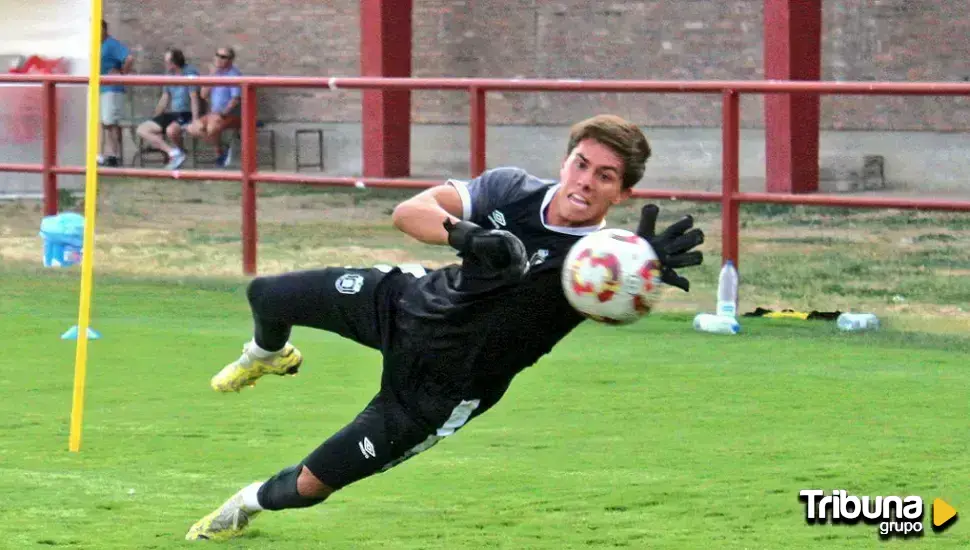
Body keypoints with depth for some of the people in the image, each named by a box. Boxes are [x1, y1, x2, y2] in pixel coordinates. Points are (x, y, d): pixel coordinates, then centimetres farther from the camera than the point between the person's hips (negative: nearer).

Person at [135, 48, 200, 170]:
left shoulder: (190, 73, -11)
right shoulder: (169, 75, 12)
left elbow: (194, 98, -15)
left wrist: (195, 120, -22)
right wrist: (154, 118, 14)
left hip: (187, 114, -8)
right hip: (172, 113, 8)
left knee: (171, 130, -39)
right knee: (142, 130, -7)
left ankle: (178, 152, -8)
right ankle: (172, 152, -20)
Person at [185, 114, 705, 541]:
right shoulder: (511, 189, -19)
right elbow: (408, 211, -28)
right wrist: (466, 235, -49)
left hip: (443, 386, -3)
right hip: (414, 301, 3)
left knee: (310, 484, 2)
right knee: (266, 295, 13)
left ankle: (251, 503, 39)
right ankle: (269, 355, 52)